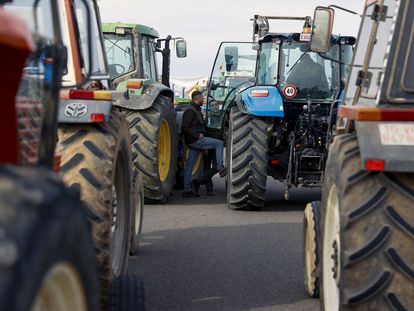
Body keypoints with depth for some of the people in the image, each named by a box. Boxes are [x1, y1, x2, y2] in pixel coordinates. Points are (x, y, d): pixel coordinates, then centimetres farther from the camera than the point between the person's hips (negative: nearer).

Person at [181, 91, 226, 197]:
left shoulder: (196, 110, 22)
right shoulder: (190, 111, -12)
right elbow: (184, 127, -20)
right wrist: (197, 134, -21)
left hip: (196, 141, 10)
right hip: (194, 140, -10)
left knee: (189, 165, 8)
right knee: (219, 143, -13)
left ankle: (187, 190, 9)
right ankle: (220, 168, -17)